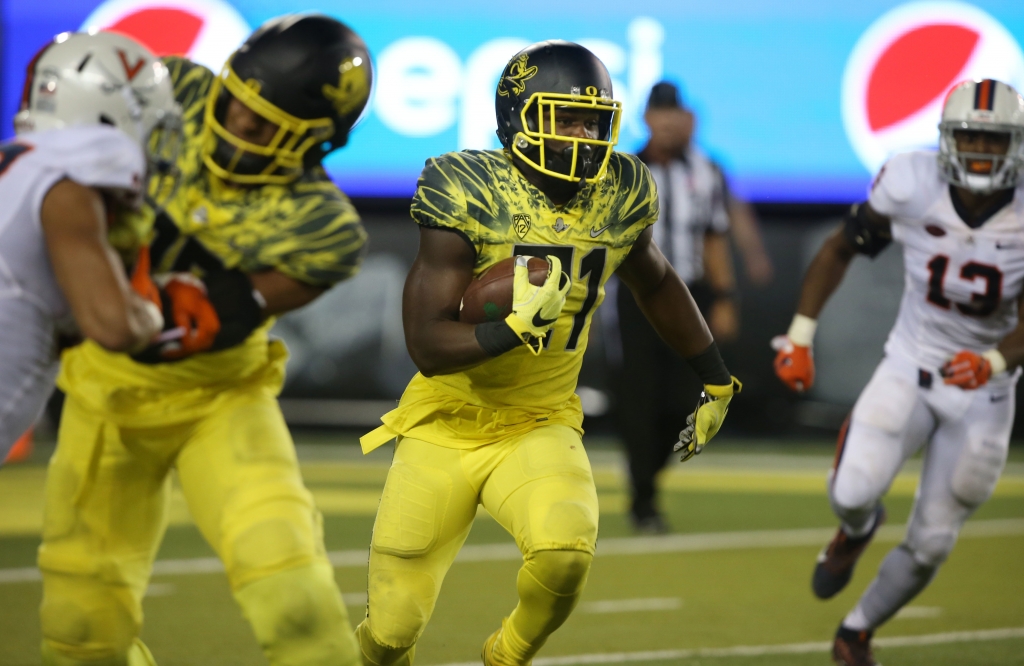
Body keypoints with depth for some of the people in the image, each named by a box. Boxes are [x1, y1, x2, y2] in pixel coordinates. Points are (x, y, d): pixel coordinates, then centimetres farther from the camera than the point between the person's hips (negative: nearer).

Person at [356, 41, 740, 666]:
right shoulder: (469, 196, -18)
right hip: (445, 426, -2)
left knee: (564, 554, -29)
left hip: (539, 427, 2)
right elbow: (428, 346, -22)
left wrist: (717, 380, 24)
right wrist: (516, 326, -37)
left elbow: (658, 285, 18)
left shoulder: (618, 197, -5)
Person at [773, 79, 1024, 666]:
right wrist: (800, 336, -5)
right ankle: (858, 528, 15)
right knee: (853, 494, -24)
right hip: (909, 370, 0)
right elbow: (841, 249, 0)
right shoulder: (912, 186, -17)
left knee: (929, 546, 5)